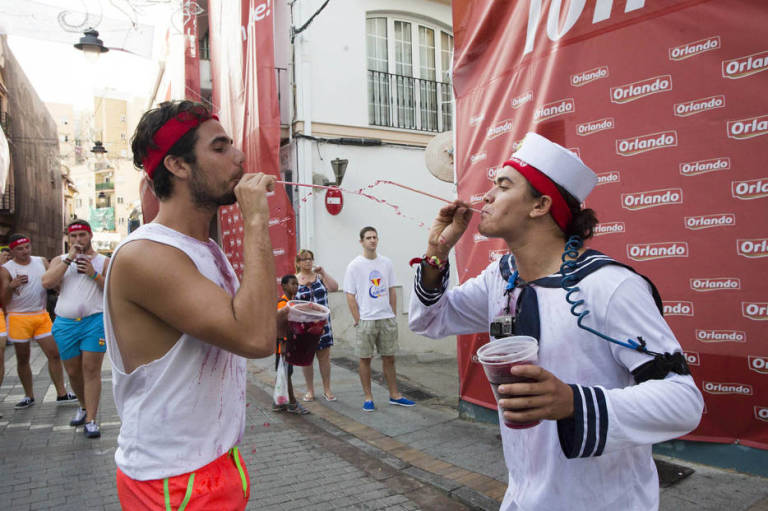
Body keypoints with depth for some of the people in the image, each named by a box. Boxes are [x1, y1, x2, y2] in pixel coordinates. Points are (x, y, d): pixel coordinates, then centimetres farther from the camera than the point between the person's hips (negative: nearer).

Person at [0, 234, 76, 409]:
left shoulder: (42, 262, 7)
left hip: (42, 316, 3)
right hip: (19, 318, -3)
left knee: (54, 354, -1)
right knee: (22, 359, 8)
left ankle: (61, 393, 7)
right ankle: (29, 396, 21)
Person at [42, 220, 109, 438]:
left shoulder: (103, 262, 6)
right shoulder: (59, 260, 12)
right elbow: (47, 283, -8)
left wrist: (94, 274, -14)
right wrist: (69, 258, -10)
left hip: (95, 321, -3)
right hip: (65, 323, 3)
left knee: (91, 370, -5)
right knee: (73, 371, 12)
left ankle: (91, 420, -1)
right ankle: (84, 406, 35)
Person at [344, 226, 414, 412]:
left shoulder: (386, 263, 8)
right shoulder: (354, 266, -5)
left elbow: (392, 292, 13)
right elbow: (350, 296, -5)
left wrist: (392, 315, 7)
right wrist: (357, 320, -10)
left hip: (387, 319, 4)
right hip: (366, 320, -4)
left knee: (389, 358, 11)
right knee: (365, 359, 4)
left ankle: (394, 395, 21)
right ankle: (368, 398, 15)